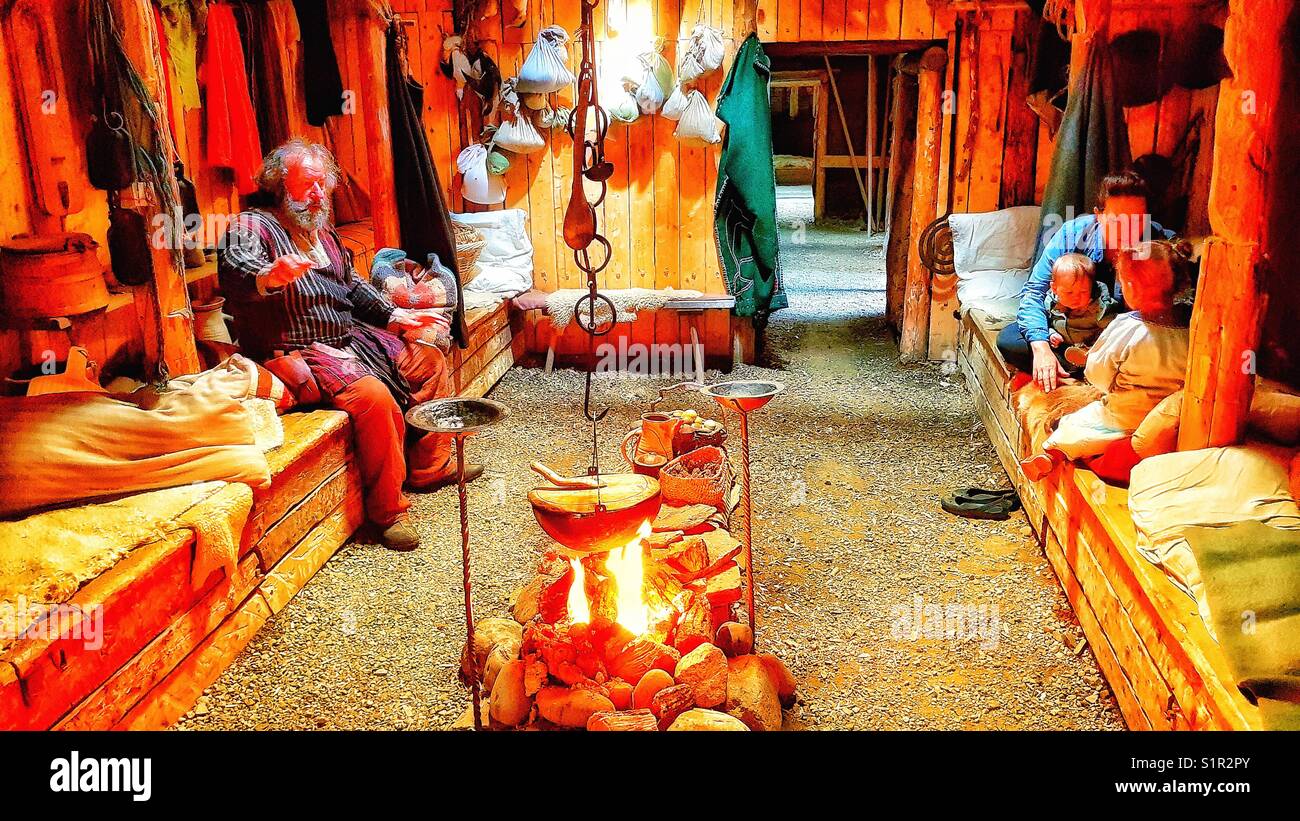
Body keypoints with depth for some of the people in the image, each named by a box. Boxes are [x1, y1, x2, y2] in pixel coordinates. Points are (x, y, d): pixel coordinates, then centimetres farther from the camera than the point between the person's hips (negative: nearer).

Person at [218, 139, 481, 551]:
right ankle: (387, 510, -18)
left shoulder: (323, 232, 17)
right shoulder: (252, 225, -11)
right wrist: (268, 277, -56)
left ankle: (430, 468, 19)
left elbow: (352, 285, 28)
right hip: (298, 354, -10)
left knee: (429, 361, 9)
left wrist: (393, 314, 15)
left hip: (349, 337, 10)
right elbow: (234, 268, -33)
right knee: (373, 395, -32)